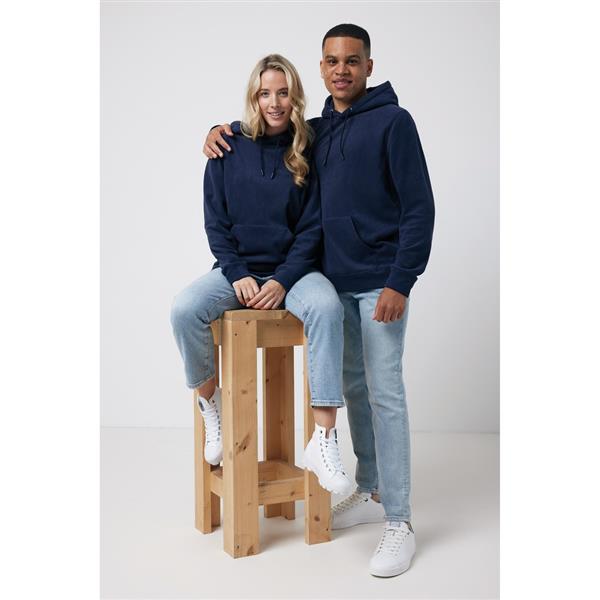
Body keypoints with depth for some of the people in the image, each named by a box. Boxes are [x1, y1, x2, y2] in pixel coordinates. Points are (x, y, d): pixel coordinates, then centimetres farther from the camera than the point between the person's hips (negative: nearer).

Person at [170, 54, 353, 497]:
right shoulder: (229, 148, 4)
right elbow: (215, 222, 3)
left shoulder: (307, 152, 2)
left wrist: (282, 281, -15)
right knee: (184, 309, -30)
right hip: (236, 268, 1)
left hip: (292, 269, -1)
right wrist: (238, 275, -11)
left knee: (327, 307, -35)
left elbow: (312, 228, -1)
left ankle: (323, 442, -33)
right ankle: (210, 401, -2)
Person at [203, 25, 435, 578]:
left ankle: (399, 522, 0)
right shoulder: (317, 130, 12)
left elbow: (420, 208, -12)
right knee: (354, 387, 13)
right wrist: (223, 129, 6)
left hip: (379, 283, -6)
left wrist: (401, 282, -18)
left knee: (385, 393, -8)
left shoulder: (393, 122, -7)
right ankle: (371, 493, 27)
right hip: (336, 282, 7)